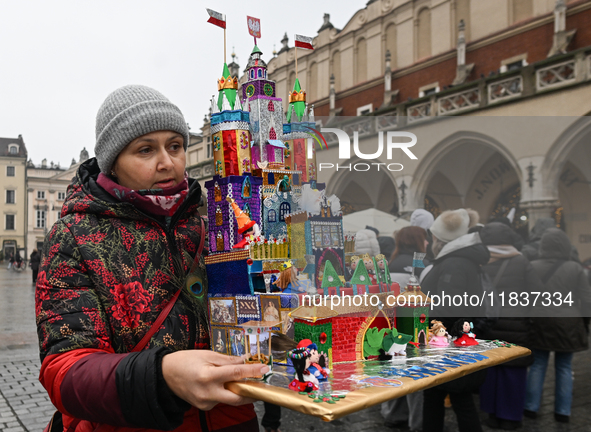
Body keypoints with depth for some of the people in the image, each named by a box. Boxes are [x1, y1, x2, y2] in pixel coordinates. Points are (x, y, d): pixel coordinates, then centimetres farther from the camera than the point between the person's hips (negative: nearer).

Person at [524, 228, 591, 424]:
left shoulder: (532, 267, -8)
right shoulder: (575, 268, -8)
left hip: (539, 323, 0)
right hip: (567, 324, 0)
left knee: (538, 365, 11)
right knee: (564, 368, 11)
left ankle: (531, 407, 16)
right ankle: (563, 411, 17)